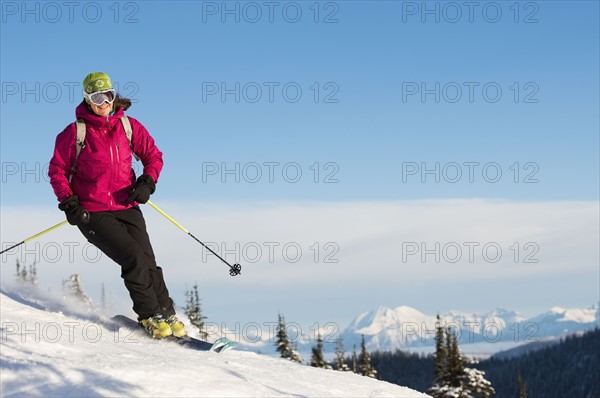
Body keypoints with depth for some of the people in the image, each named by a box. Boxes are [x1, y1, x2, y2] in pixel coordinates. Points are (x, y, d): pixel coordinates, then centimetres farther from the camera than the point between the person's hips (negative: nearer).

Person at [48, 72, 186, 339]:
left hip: (127, 207, 3)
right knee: (134, 257, -18)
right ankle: (149, 316, -4)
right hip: (93, 213, -3)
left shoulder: (128, 126, 5)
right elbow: (57, 170, 1)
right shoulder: (75, 132, -4)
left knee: (147, 262, -6)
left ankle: (167, 314, 9)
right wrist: (68, 203, -10)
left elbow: (153, 156, 12)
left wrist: (147, 182, -6)